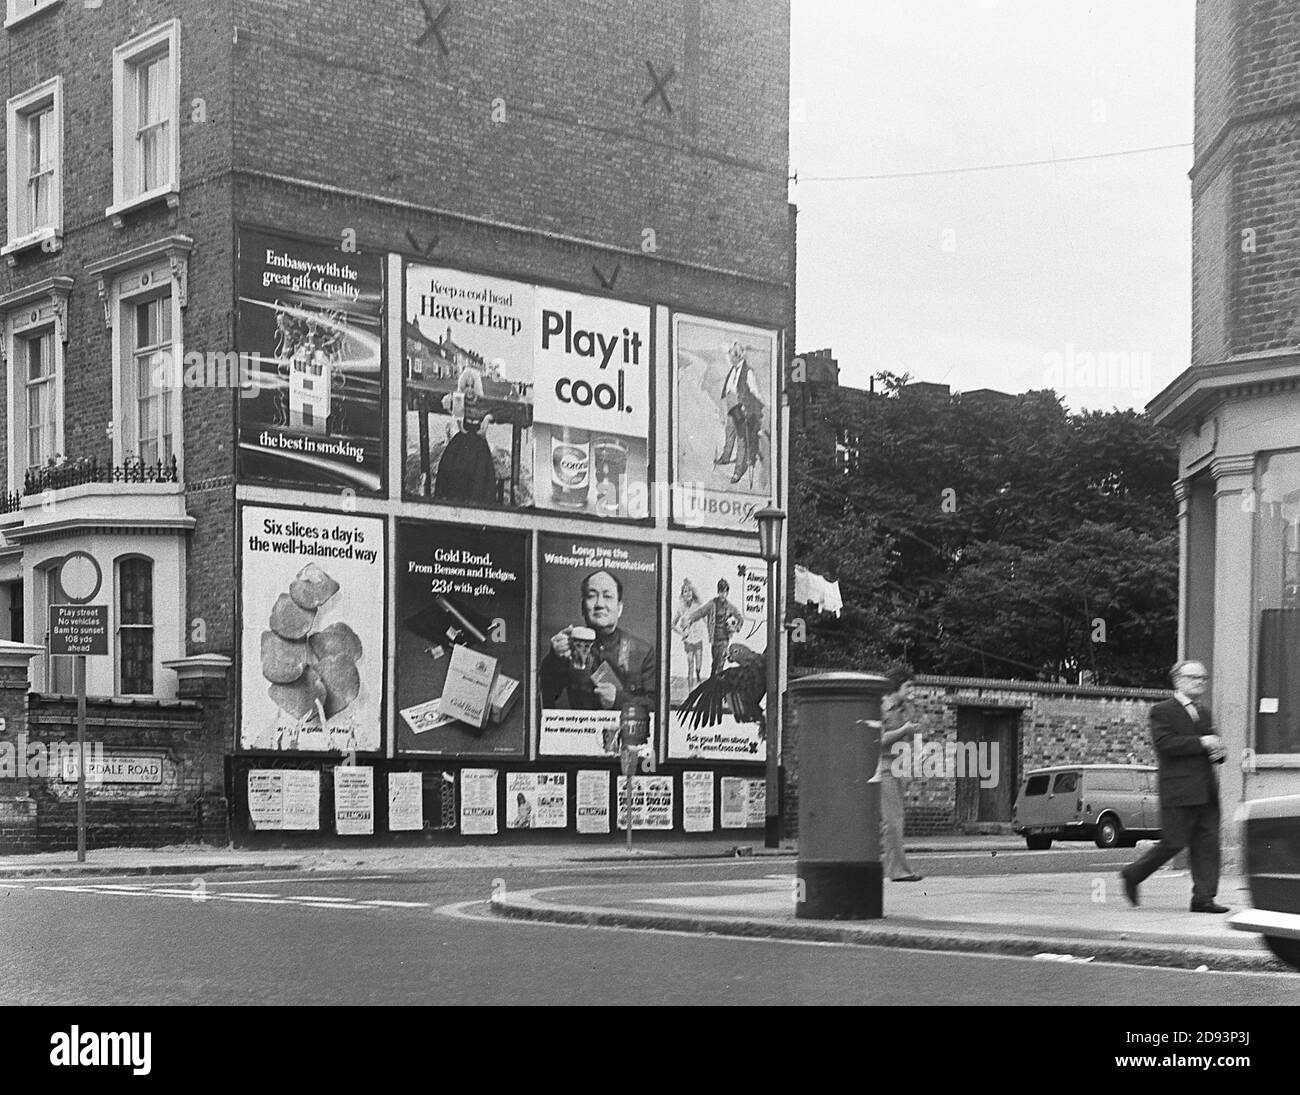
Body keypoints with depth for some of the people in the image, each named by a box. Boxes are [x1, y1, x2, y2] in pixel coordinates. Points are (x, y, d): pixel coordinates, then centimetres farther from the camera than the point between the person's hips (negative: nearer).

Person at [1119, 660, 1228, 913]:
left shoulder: (1204, 712, 21)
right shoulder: (1162, 711, -4)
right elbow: (1165, 743, -18)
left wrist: (1217, 751, 5)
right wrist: (1201, 742, -18)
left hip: (1206, 792, 7)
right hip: (1179, 791, -7)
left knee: (1208, 843, 1)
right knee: (1173, 843, -5)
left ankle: (1203, 897, 3)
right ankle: (1134, 874, 15)